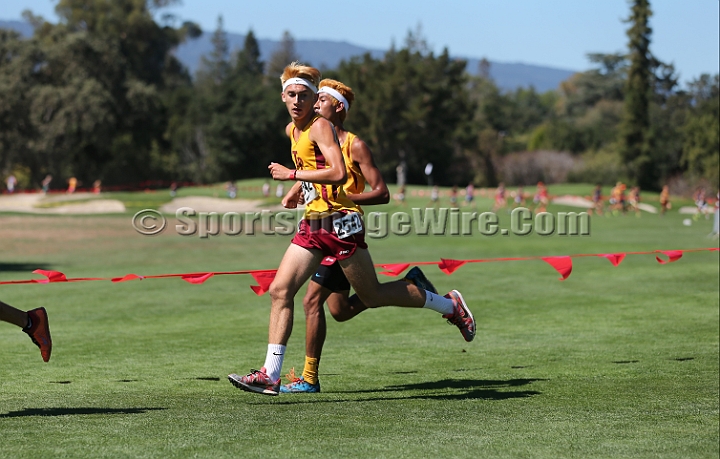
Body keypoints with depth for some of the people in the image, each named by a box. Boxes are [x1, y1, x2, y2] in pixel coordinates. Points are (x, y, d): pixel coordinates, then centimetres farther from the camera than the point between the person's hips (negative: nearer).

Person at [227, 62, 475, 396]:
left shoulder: (320, 127, -11)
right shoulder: (292, 130, 14)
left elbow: (339, 173, -24)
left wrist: (292, 175, -18)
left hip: (339, 221, -8)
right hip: (312, 224, 8)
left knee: (372, 296, 1)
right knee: (280, 290, -4)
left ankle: (449, 305, 18)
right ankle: (270, 375, -5)